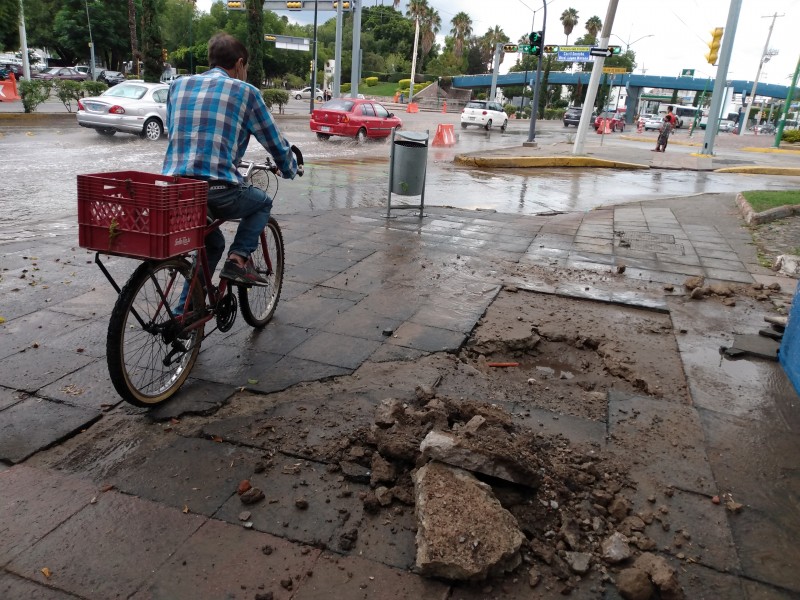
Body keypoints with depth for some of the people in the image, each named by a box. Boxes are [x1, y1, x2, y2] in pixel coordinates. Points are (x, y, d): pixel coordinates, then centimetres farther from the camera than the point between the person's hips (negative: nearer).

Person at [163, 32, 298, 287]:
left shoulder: (178, 85, 16)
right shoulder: (245, 91, 3)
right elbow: (275, 143, 10)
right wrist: (290, 170, 30)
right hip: (218, 192, -5)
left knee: (211, 243, 30)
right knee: (262, 202, 27)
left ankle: (185, 307, 25)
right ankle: (239, 258, 6)